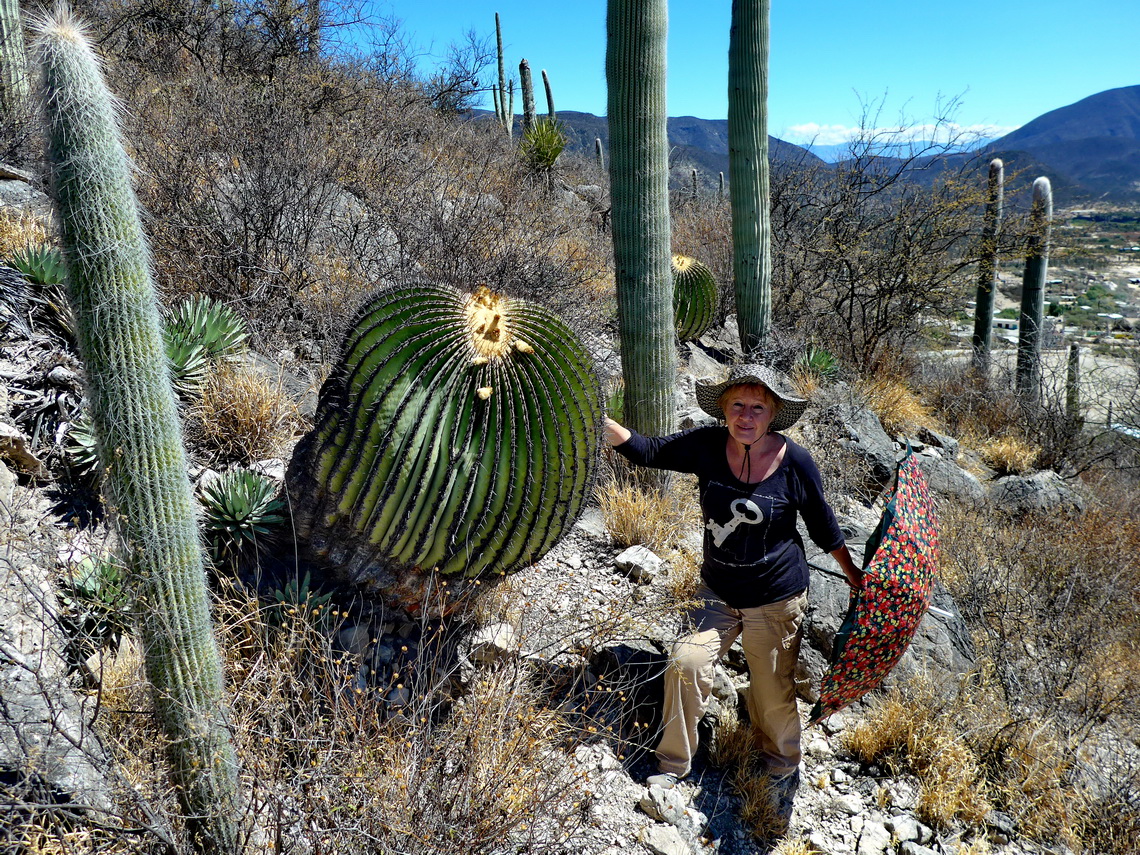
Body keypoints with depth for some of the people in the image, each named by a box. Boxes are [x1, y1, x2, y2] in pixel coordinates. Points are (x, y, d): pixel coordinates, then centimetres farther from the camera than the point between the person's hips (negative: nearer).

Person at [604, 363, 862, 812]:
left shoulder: (795, 462, -16)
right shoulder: (708, 446, -11)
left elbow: (821, 522, -2)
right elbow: (651, 451, -11)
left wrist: (853, 574, 8)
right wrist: (602, 423, -26)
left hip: (775, 598, -2)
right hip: (716, 590, 3)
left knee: (773, 691, 9)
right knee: (686, 662, -7)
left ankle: (782, 770, 40)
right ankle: (673, 764, 18)